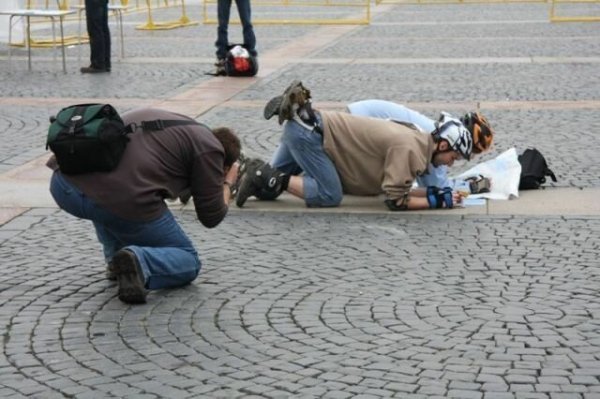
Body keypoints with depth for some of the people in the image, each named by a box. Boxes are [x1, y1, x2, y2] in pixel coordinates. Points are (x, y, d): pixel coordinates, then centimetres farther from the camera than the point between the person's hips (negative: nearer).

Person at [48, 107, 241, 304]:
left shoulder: (163, 119, 31)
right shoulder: (209, 147, 11)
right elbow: (211, 217, 13)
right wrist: (227, 183, 31)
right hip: (120, 200, -6)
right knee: (188, 262, 16)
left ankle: (115, 260, 26)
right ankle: (140, 262, -12)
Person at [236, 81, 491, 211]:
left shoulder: (417, 141, 8)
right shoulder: (409, 149, -20)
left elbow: (395, 187, 9)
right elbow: (396, 201, -20)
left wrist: (436, 192, 2)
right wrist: (436, 201, -11)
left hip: (307, 125, 9)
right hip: (308, 132, -9)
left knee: (267, 187, 17)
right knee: (330, 196, -13)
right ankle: (271, 178, -9)